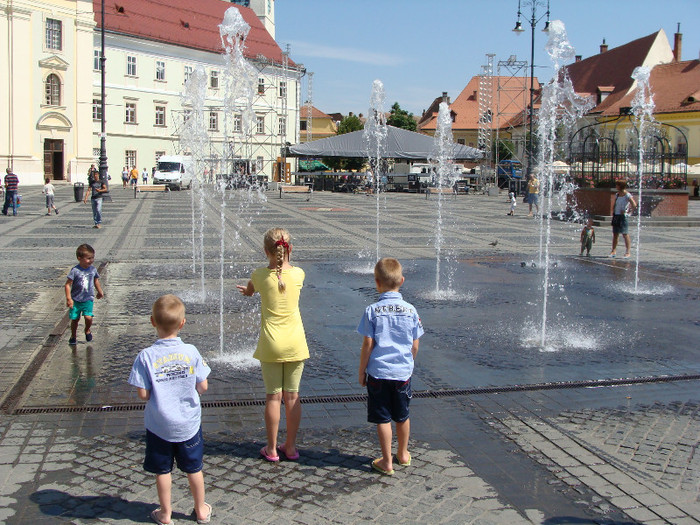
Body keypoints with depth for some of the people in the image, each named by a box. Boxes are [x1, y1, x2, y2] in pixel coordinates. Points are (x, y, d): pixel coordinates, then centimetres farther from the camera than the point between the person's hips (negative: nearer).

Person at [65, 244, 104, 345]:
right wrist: (69, 298, -17)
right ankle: (73, 336, 29)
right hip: (76, 299, -2)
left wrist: (100, 292, 30)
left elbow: (96, 281, 18)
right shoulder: (75, 270, -15)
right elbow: (68, 284, -12)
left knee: (88, 317, -13)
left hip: (88, 299, 2)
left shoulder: (93, 269, -1)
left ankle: (87, 330, 18)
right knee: (75, 319, 7)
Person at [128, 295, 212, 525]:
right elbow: (203, 387, -7)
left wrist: (159, 392, 5)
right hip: (188, 424, 1)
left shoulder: (146, 356, -17)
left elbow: (143, 394, -15)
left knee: (162, 471, 15)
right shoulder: (191, 352, -13)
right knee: (193, 468, 17)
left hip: (159, 426, -1)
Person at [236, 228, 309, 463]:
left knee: (273, 395, 6)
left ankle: (272, 449, 13)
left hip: (271, 344, -2)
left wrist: (250, 290, 36)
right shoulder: (298, 274, -3)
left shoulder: (260, 275, -8)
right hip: (295, 343, 2)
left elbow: (248, 291, 13)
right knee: (292, 395, 9)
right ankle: (291, 447, 18)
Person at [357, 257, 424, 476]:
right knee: (402, 416, 19)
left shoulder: (372, 310, -11)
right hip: (403, 372, 3)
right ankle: (403, 454, 36)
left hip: (378, 372, -3)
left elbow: (367, 345, -10)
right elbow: (415, 346, 1)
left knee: (382, 418, 7)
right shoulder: (410, 310, -4)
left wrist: (362, 372, 2)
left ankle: (387, 462, 13)